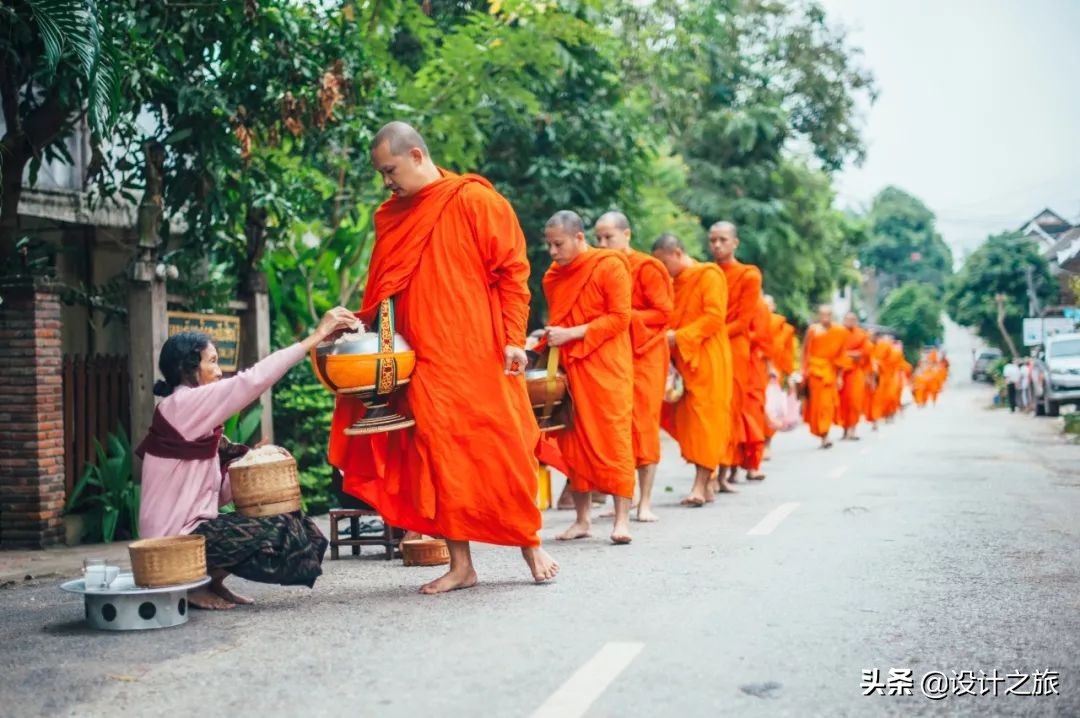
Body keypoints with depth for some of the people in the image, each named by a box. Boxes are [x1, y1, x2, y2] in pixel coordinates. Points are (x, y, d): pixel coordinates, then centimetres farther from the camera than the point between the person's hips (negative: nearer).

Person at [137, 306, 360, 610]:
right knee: (280, 533, -16)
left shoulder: (193, 412, 14)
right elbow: (252, 380, -22)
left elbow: (216, 493, 10)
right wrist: (315, 337, -21)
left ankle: (211, 581, 11)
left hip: (190, 527, 9)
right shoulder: (183, 404, -14)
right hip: (176, 538, -9)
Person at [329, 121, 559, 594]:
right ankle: (460, 564, 10)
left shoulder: (475, 200, -4)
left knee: (504, 449, 1)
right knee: (439, 457, 3)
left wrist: (513, 338, -12)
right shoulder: (391, 217, 12)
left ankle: (531, 544, 18)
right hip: (426, 360, 5)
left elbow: (512, 270, -6)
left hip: (481, 355, -5)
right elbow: (381, 292, 19)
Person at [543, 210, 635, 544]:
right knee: (574, 439, 3)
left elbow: (619, 318, -10)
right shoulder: (553, 276, 13)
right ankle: (582, 519, 9)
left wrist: (572, 333, -16)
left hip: (605, 365, -5)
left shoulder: (610, 266, -5)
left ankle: (622, 519, -6)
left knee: (613, 437, -7)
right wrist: (548, 338, 3)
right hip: (569, 366, 5)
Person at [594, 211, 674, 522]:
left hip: (644, 354, -5)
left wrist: (627, 316, -16)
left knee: (643, 425, -5)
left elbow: (663, 313, -9)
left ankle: (645, 502, -2)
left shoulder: (646, 268, -4)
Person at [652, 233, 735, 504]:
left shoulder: (709, 275, -6)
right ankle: (708, 481, 5)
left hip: (706, 359, -7)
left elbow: (714, 317, -15)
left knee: (705, 417, -8)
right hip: (682, 359, 7)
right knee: (684, 417, 2)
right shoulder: (675, 283, 17)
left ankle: (701, 485, -11)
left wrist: (679, 336, -19)